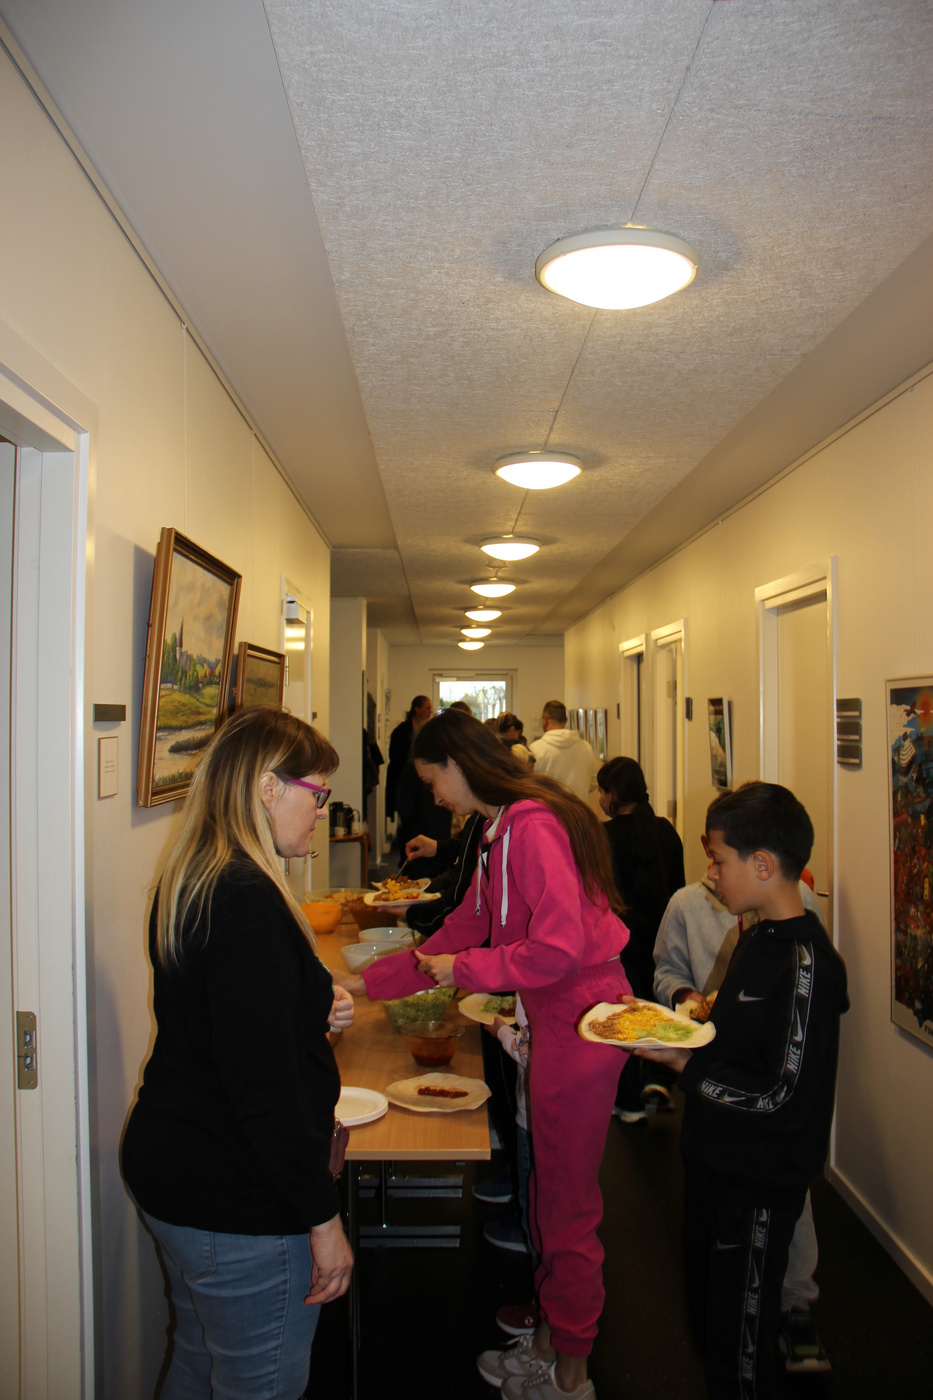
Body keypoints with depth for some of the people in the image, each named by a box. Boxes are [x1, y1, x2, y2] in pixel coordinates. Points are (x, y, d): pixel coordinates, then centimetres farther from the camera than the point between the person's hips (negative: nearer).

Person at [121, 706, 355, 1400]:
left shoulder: (189, 882, 6)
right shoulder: (247, 900, -25)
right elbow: (263, 1082, -26)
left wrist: (315, 1010, 2)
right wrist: (323, 1216, -18)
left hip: (176, 1175, 10)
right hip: (238, 1201, -10)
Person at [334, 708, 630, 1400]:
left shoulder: (533, 825, -22)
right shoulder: (503, 830, 10)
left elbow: (559, 948, -28)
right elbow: (463, 931, 15)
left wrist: (463, 970, -14)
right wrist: (367, 982, 16)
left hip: (580, 1021, -10)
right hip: (555, 1017, 10)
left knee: (568, 1208, 8)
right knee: (548, 1193, 22)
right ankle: (550, 1343, 41)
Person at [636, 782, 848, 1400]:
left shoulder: (804, 963, -26)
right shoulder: (760, 936, 3)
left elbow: (784, 1097, -26)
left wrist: (685, 1064, -22)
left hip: (761, 1182, -9)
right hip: (721, 1162, 9)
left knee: (741, 1331, 11)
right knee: (707, 1299, 25)